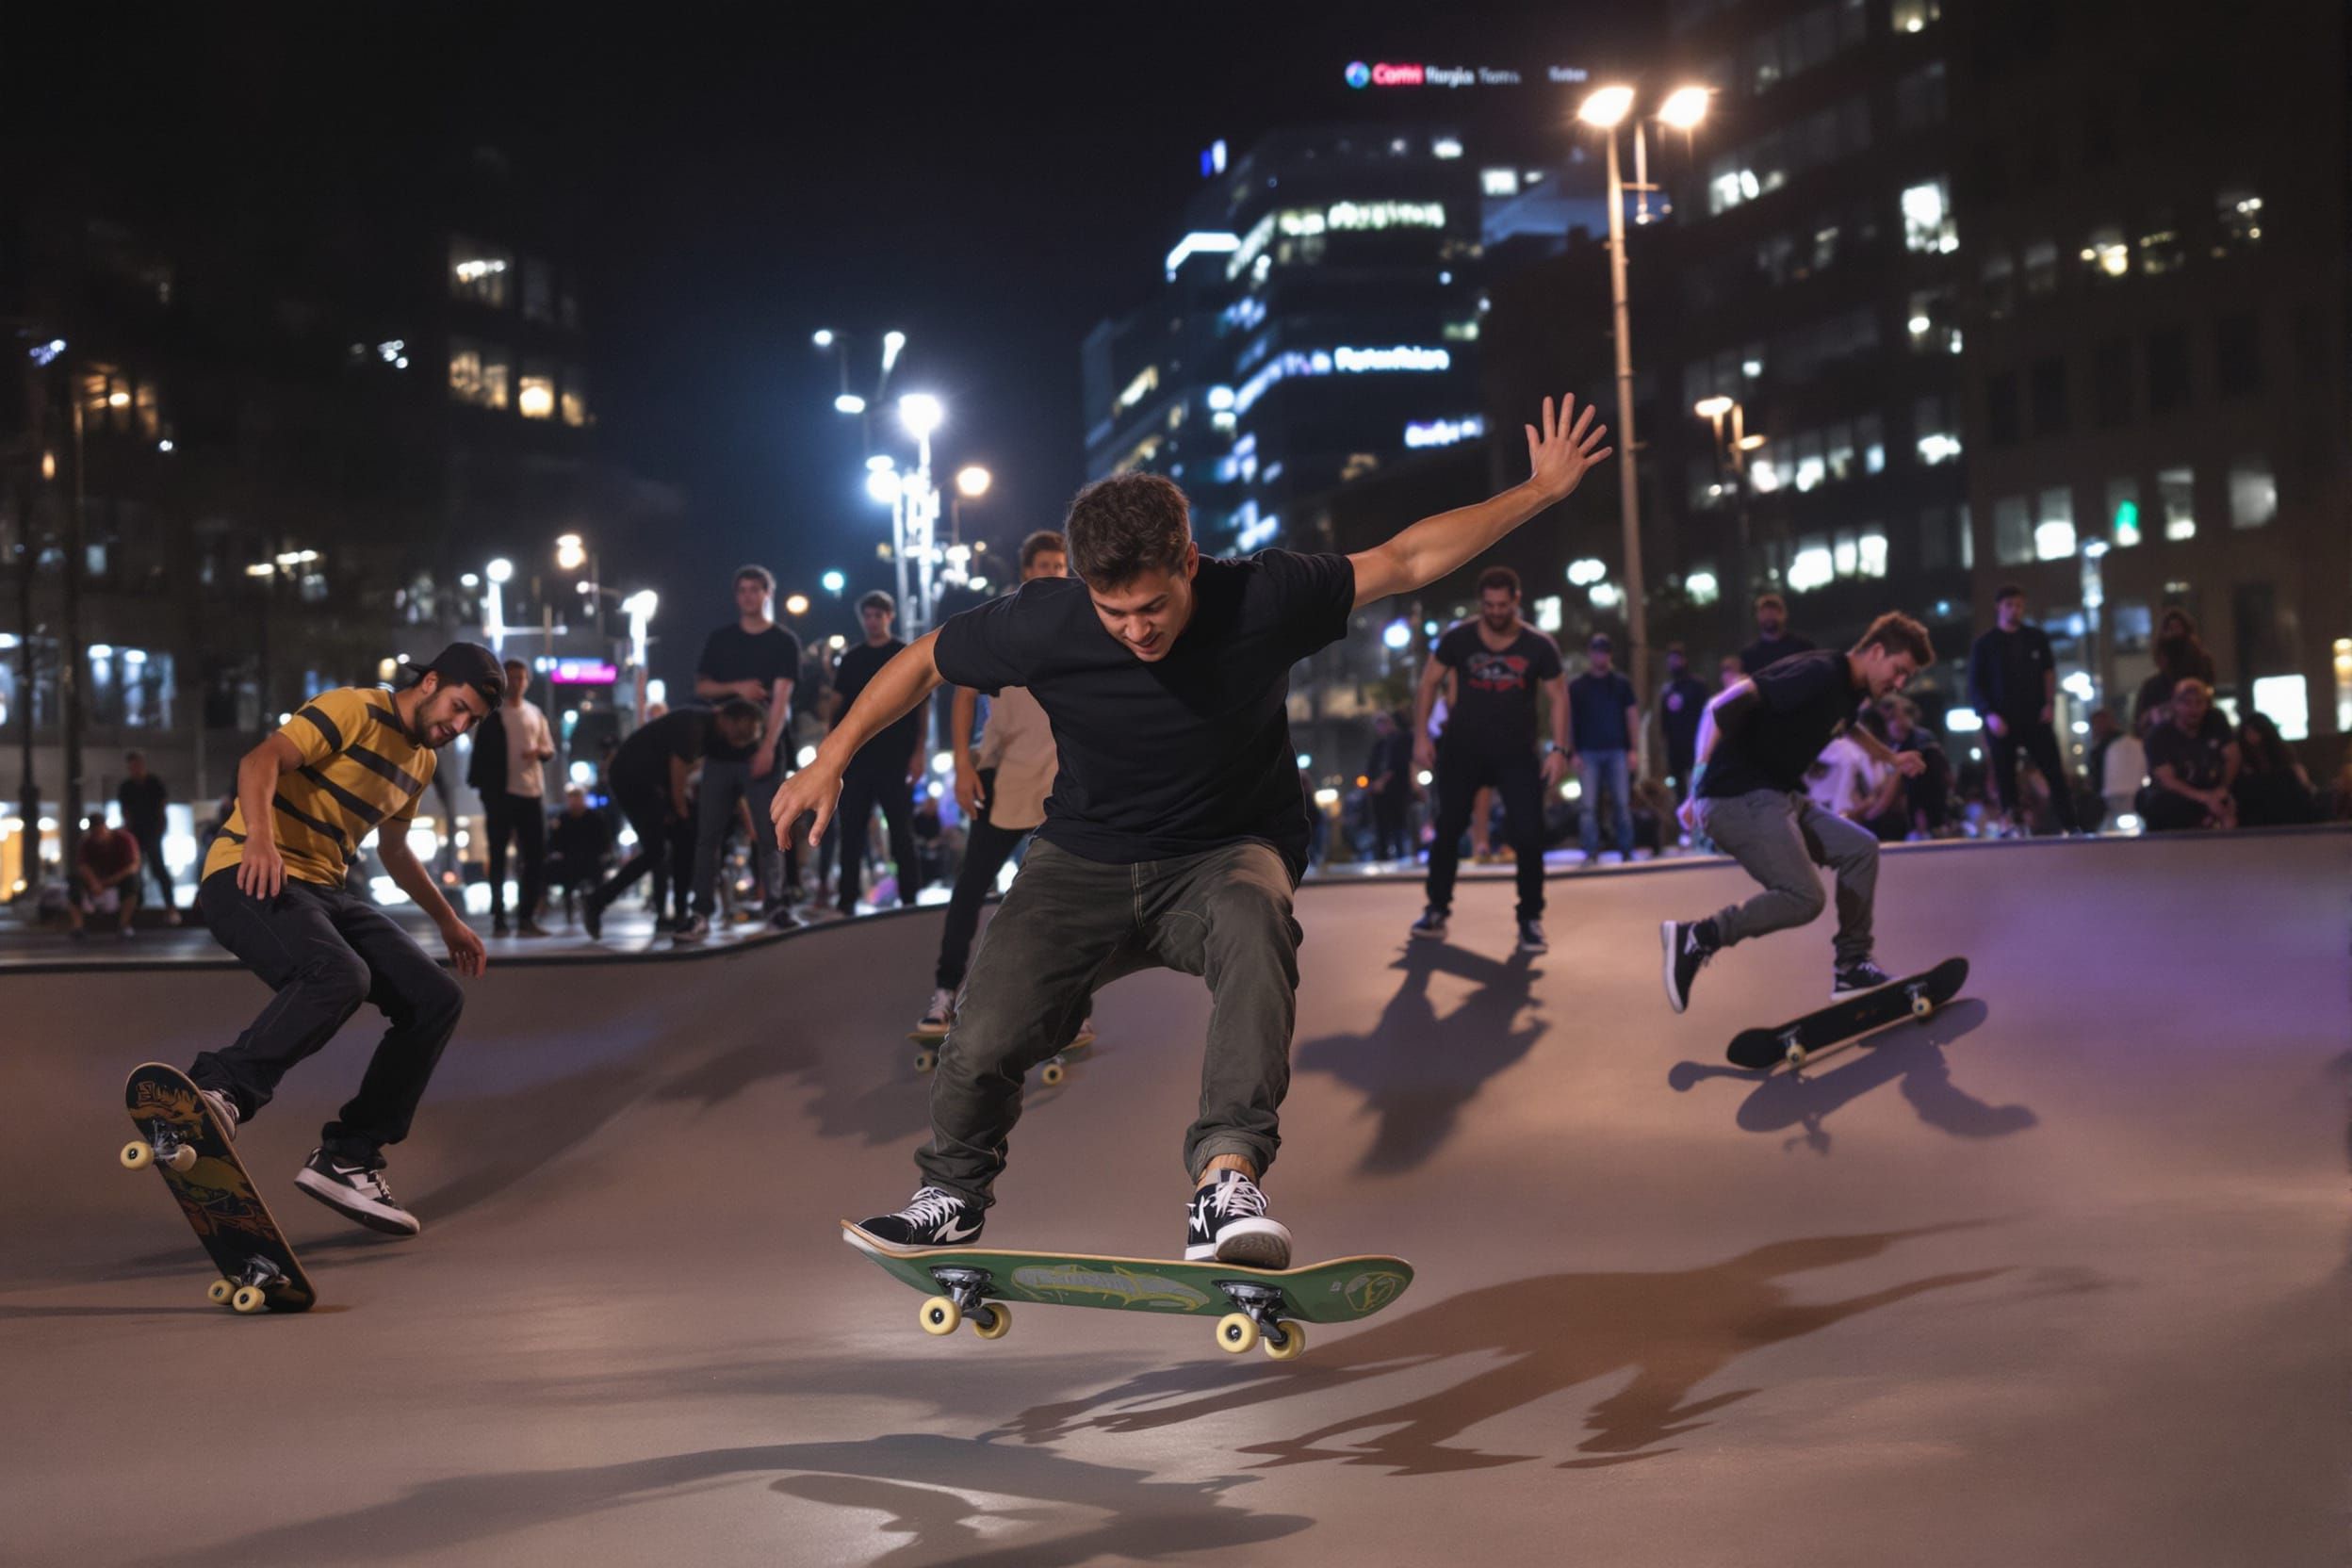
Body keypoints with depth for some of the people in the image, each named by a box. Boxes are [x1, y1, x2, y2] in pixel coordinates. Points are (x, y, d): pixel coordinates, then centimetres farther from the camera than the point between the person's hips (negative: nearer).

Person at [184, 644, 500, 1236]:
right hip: (251, 878, -9)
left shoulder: (421, 760, 20)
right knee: (339, 975, -37)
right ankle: (220, 1093, -30)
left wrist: (447, 920, 37)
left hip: (323, 891, 9)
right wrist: (260, 836, -39)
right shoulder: (355, 710, -8)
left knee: (438, 999, -3)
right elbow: (260, 761, -21)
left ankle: (345, 1159, -1)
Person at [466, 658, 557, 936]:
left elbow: (550, 748, 15)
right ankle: (498, 918, 4)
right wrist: (483, 789, -13)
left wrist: (540, 751, -7)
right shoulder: (492, 713, -1)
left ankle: (527, 917, 9)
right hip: (502, 792, -4)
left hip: (533, 791, 4)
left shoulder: (535, 713, 13)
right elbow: (481, 751, -3)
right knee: (498, 858, 1)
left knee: (536, 856, 3)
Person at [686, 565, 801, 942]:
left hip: (763, 750, -3)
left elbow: (781, 697, -7)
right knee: (708, 834, -1)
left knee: (768, 833, -2)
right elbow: (701, 687, 11)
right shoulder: (719, 639, 12)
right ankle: (701, 912, 0)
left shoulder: (785, 642, 2)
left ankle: (774, 904, 8)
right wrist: (736, 687, -9)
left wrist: (768, 747, -19)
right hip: (720, 749, 3)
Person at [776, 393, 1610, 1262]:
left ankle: (1228, 1177, -44)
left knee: (1254, 924, -39)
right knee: (982, 1045, -17)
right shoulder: (1042, 622, -18)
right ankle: (953, 1191, 16)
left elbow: (1406, 559, -7)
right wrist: (830, 760, 0)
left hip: (1226, 855, -1)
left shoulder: (1262, 598, -19)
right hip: (1085, 862, 1)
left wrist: (1542, 490, -4)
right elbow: (924, 662, 1)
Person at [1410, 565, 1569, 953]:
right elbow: (1430, 681, 1)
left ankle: (1530, 920, 5)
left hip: (1517, 754, -1)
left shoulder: (1539, 646, -8)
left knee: (1528, 835, -8)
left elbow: (1558, 695, -2)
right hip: (1463, 749, 1)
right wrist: (1422, 736, -5)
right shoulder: (1458, 638, -8)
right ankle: (1437, 911, 19)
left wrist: (1558, 749, -12)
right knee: (1447, 829, 5)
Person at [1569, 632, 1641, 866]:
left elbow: (1633, 716, 8)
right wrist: (1573, 753, -3)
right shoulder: (1577, 686, 7)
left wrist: (1634, 750, 0)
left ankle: (1626, 851, 5)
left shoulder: (1621, 683, 9)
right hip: (1588, 753, 0)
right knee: (1589, 806, -6)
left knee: (1622, 804, -2)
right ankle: (1592, 853, -4)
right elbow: (1569, 721, 6)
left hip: (1617, 751, 1)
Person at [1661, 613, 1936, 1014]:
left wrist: (1890, 758, 44)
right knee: (1804, 898, -20)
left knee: (1860, 849, 10)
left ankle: (1851, 967, 14)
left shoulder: (1851, 690, 15)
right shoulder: (1819, 673, -17)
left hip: (1780, 797, 11)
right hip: (1739, 798, -11)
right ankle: (1695, 938, -12)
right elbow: (1724, 707, -26)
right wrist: (1701, 780, -29)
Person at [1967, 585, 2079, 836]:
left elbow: (2049, 671, 16)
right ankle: (2014, 827, 2)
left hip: (2035, 719, 1)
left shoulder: (2037, 638, 10)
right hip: (2002, 723, -1)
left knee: (2056, 773, -5)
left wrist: (2050, 703, 0)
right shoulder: (1985, 644, 3)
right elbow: (1974, 686, 1)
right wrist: (1989, 714, -13)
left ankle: (2070, 826, -4)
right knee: (2005, 778, -2)